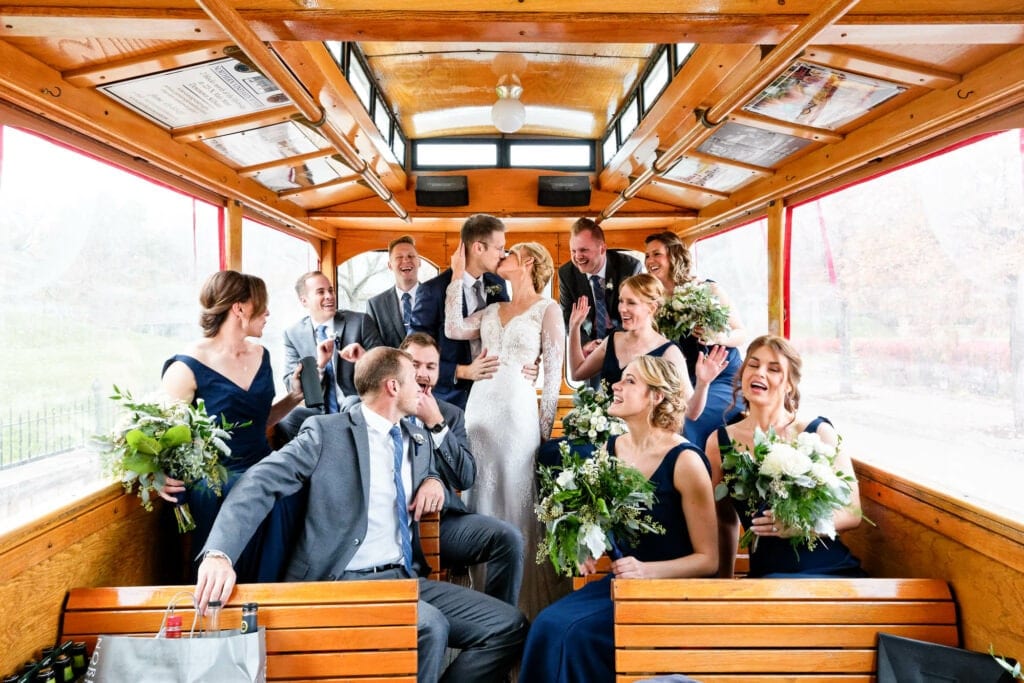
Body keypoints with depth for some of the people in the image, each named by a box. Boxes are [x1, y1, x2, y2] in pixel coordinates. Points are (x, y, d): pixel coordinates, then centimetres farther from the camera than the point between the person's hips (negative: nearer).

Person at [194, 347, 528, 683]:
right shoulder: (327, 431, -4)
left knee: (510, 625, -8)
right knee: (430, 626, -33)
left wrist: (433, 481, 8)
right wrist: (219, 553, -30)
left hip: (407, 579, 7)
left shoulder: (419, 438, 15)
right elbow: (260, 483, -13)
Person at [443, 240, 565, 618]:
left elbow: (554, 373, -4)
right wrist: (457, 275, 8)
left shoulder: (548, 310, -1)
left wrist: (545, 427, -7)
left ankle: (525, 598, 14)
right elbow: (454, 329, 4)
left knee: (517, 500, -1)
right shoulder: (493, 309, 17)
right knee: (483, 496, 10)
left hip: (517, 410, -6)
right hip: (480, 406, 6)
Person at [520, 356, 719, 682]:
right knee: (547, 625, -20)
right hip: (619, 580, 6)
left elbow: (708, 559, -9)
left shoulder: (685, 461, -15)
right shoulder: (612, 448, 3)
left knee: (576, 632, -26)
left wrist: (646, 570, -22)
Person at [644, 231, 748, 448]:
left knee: (685, 422, -24)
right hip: (689, 384, 4)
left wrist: (717, 337, -26)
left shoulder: (707, 289, -11)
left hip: (724, 380, -4)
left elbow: (742, 334, -5)